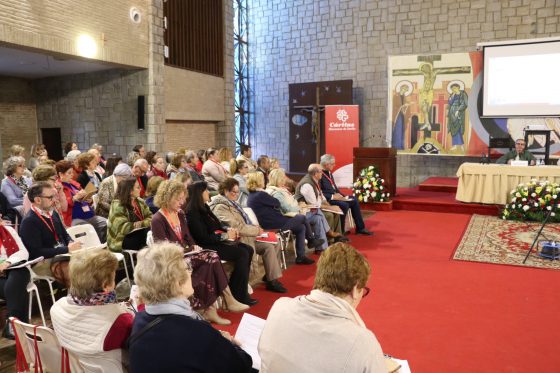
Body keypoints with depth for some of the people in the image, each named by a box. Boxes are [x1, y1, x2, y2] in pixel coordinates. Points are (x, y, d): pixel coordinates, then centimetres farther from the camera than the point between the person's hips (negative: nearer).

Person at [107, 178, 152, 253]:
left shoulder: (140, 202, 7)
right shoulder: (117, 206, -14)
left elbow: (151, 218, 1)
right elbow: (122, 228, -23)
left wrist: (140, 223, -19)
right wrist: (144, 223, -17)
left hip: (138, 234, 7)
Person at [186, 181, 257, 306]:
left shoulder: (204, 207, 12)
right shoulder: (192, 213, -16)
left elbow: (217, 224, 21)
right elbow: (203, 238, -21)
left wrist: (229, 229, 1)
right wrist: (226, 236, -15)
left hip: (217, 241, 9)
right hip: (208, 247, -9)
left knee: (248, 249, -5)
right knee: (242, 254, -21)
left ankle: (240, 288, -3)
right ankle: (239, 295, -12)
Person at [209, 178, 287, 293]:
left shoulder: (232, 203, 16)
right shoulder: (220, 207, -15)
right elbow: (237, 227, -22)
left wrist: (254, 227, 3)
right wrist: (257, 230, -13)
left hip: (246, 235, 10)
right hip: (239, 240, -10)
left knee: (275, 243, 1)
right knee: (269, 247, -21)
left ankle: (270, 275, 9)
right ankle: (272, 281, -11)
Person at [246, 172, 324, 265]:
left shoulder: (251, 196, 9)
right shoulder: (260, 195, -22)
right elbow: (277, 203, -10)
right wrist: (263, 191, -1)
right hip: (275, 225, -10)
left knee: (301, 227, 16)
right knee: (302, 218, 6)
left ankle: (300, 256, 21)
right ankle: (311, 240, 27)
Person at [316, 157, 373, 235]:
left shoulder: (329, 173, 14)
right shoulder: (319, 174, -17)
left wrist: (340, 195, 4)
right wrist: (332, 196, -22)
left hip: (334, 196, 10)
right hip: (327, 199, -10)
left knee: (354, 201, 2)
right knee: (344, 205, -29)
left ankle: (360, 228, 7)